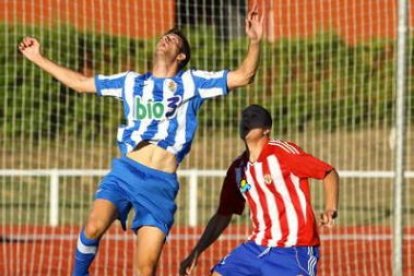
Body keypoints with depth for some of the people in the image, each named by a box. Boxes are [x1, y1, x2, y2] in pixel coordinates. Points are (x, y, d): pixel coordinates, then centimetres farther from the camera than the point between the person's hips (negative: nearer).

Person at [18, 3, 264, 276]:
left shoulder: (191, 82, 14)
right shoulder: (131, 82, 21)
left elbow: (243, 76, 5)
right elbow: (81, 83, 30)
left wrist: (255, 41, -12)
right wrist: (39, 58, 30)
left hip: (161, 183, -1)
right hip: (125, 171, 1)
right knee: (94, 226, -26)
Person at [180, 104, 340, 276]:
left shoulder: (282, 152, -11)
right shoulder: (238, 169, 8)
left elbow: (329, 173, -10)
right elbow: (223, 215, 17)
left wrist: (330, 210, -26)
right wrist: (195, 253, 12)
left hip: (294, 251, -7)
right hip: (257, 247, 7)